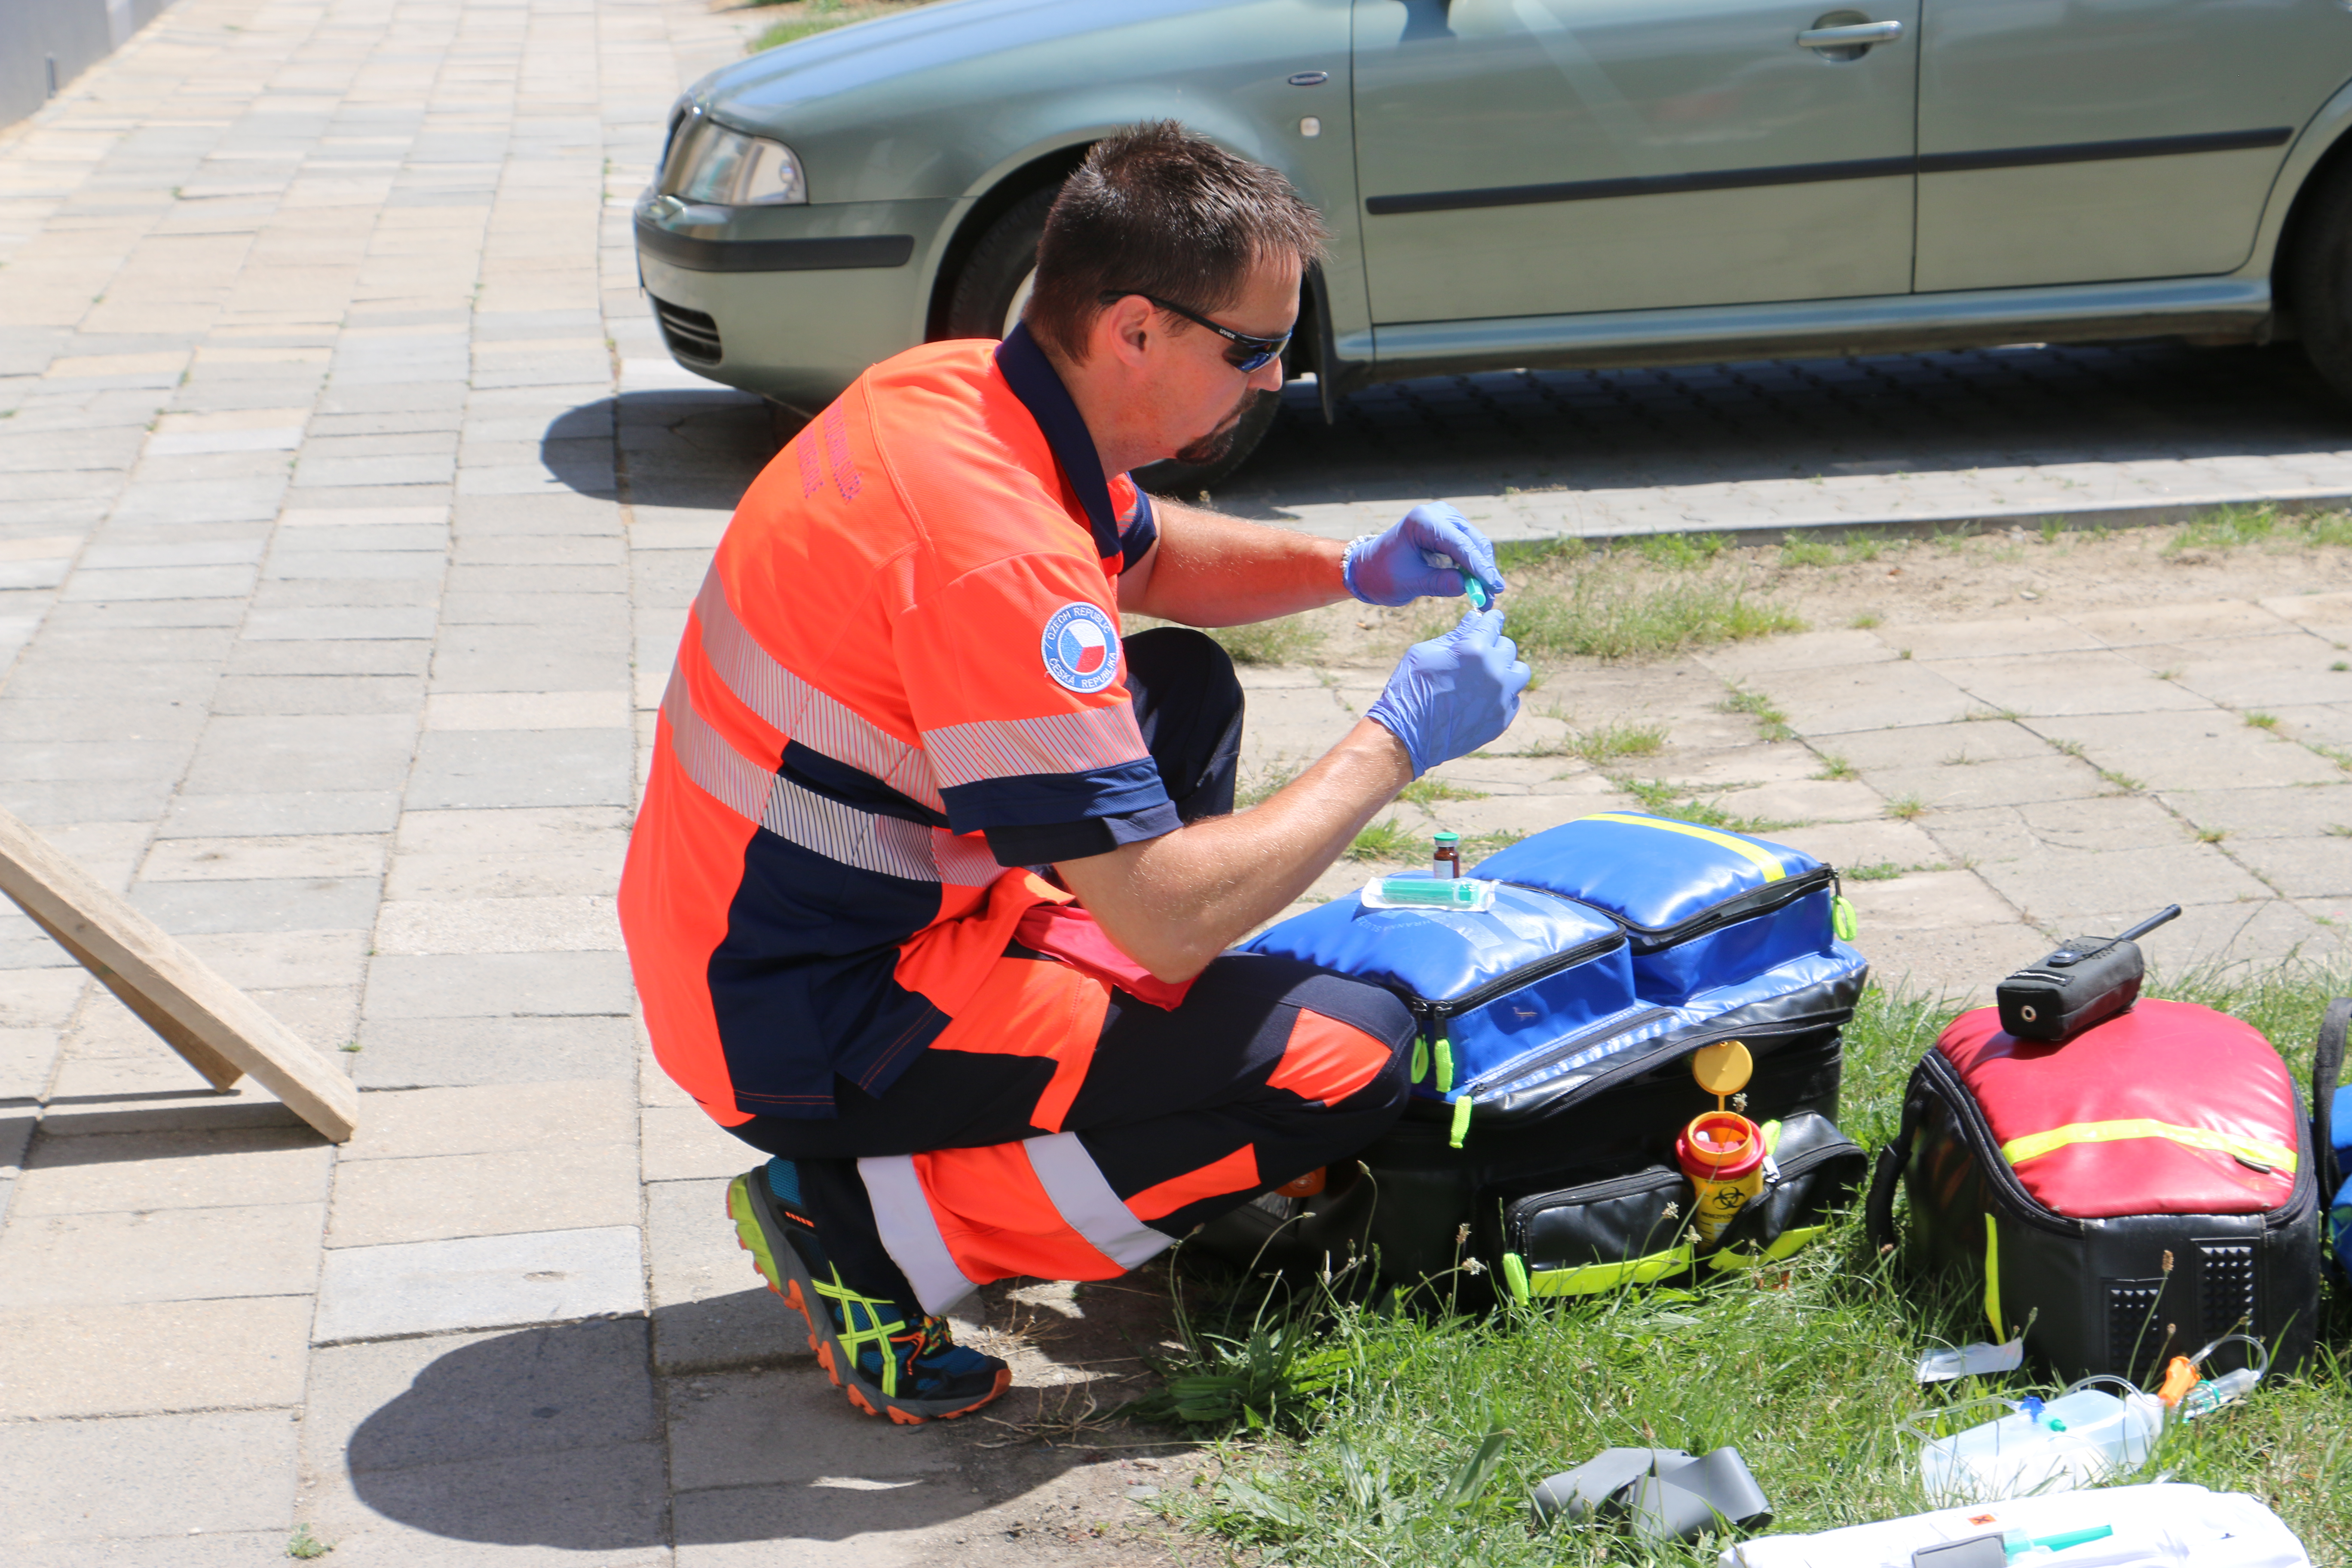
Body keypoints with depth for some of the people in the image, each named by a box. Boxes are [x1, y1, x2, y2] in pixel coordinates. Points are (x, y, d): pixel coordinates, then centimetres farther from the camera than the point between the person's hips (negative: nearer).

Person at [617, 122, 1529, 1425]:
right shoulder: (996, 555, -29)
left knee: (1184, 685, 20)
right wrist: (1394, 743, -14)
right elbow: (1172, 915, -26)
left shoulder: (960, 391, 0)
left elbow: (1148, 559, 23)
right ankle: (868, 1227, -9)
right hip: (811, 1032, -10)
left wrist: (1349, 571, 6)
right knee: (1353, 1057, -14)